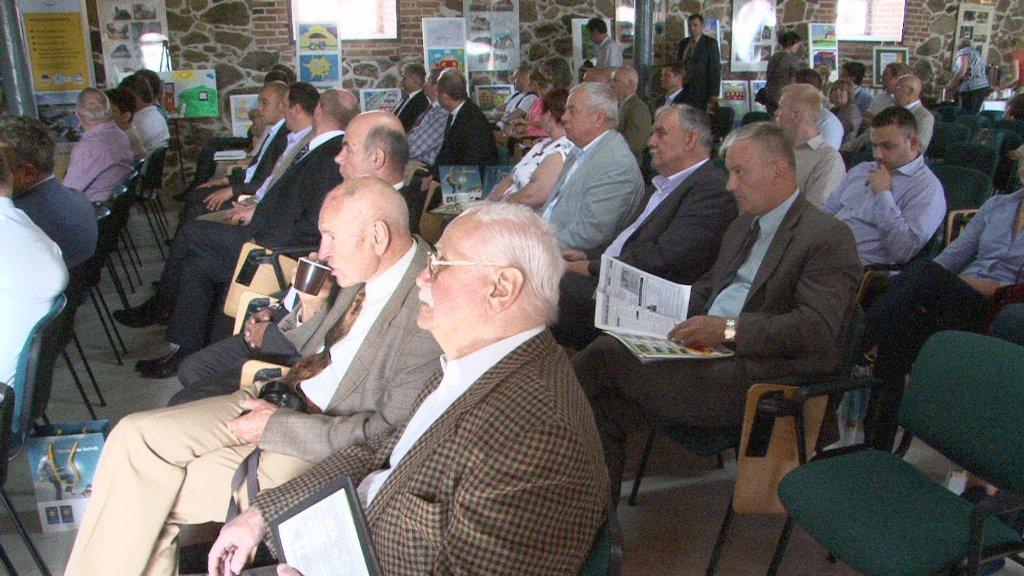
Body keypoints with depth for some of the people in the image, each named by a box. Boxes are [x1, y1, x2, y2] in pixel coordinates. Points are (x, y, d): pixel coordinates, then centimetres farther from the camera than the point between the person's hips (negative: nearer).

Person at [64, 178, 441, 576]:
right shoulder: (371, 268, 0)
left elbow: (390, 431, -24)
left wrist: (277, 426, -18)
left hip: (327, 442, -8)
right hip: (283, 398, 8)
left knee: (151, 494, -8)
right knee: (135, 435, -1)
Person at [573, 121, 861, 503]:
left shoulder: (829, 237, -6)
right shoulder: (744, 226, 22)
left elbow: (819, 328, -18)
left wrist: (730, 328, -24)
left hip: (756, 376, -8)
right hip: (705, 351, 8)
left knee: (605, 355, -20)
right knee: (603, 409, -14)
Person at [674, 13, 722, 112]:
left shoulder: (710, 43, -2)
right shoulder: (683, 43, 16)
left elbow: (715, 69, -6)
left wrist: (714, 93, -13)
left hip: (699, 91, -5)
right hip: (682, 88, 5)